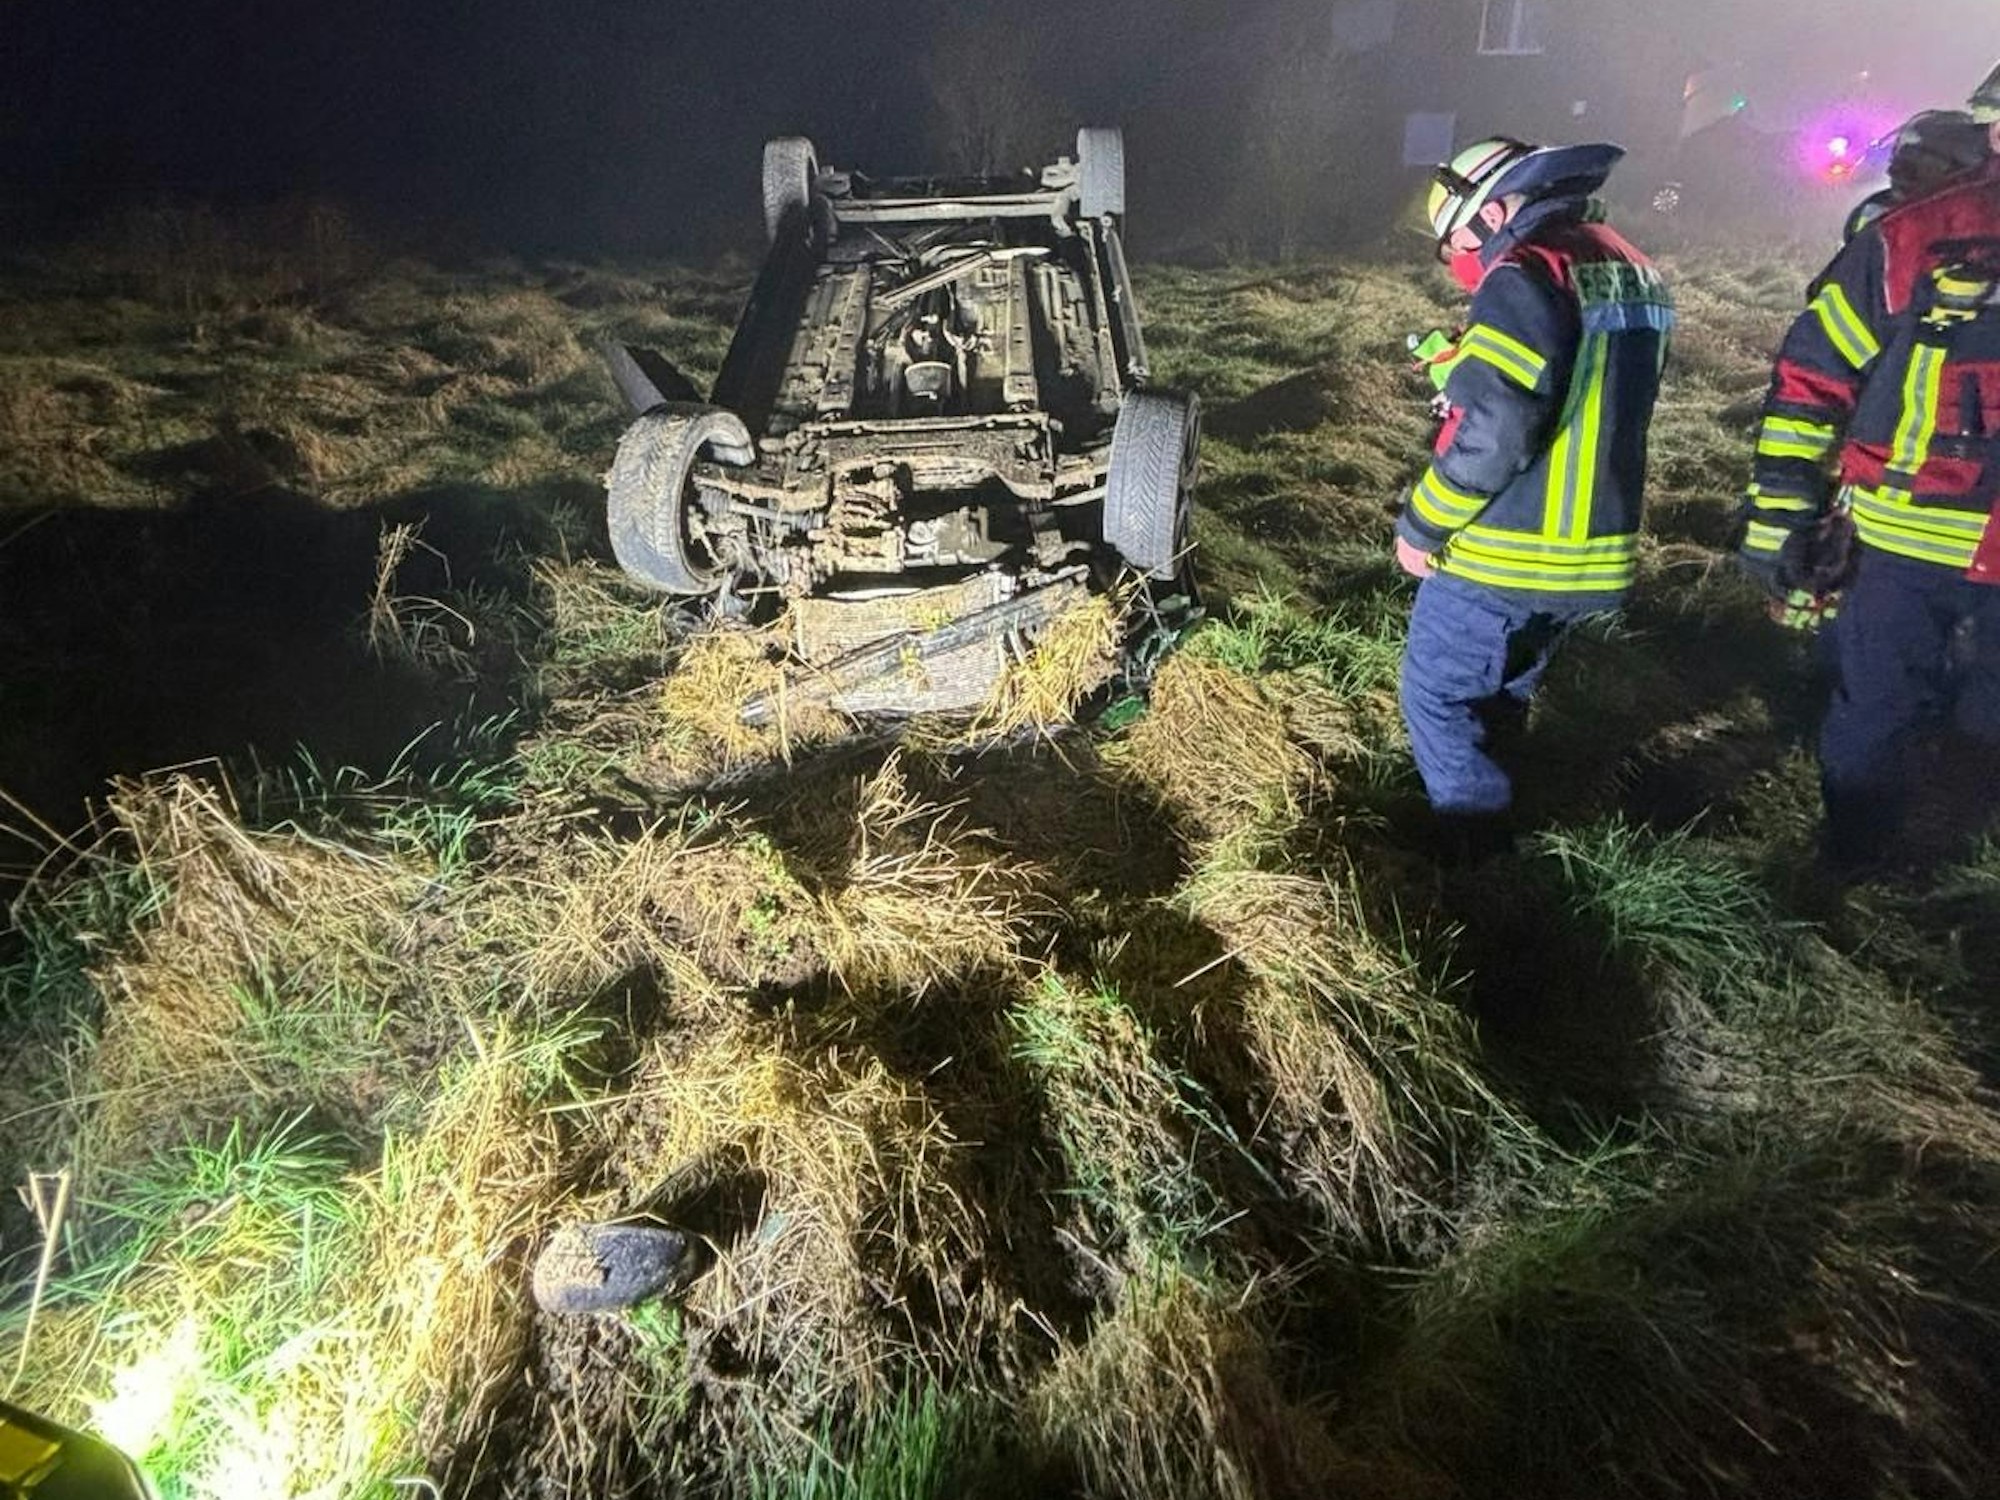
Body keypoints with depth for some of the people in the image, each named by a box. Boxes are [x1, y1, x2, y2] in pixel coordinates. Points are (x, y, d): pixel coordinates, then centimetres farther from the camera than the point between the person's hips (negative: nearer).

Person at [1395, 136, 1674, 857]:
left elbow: (1490, 431, -23)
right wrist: (1466, 366, 18)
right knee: (1498, 696, 24)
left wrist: (1421, 526, -11)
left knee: (1436, 698, 5)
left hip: (1505, 556, -9)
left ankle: (1479, 861, 10)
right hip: (1595, 557, 9)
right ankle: (1490, 823, 37)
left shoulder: (1526, 275, -16)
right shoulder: (1635, 272, 13)